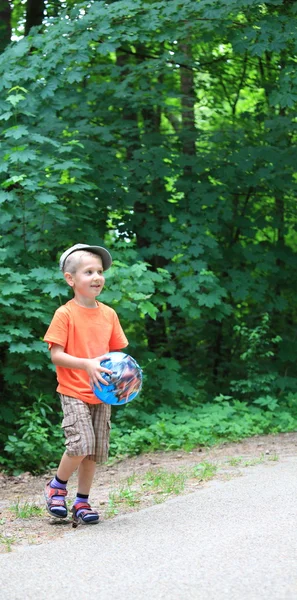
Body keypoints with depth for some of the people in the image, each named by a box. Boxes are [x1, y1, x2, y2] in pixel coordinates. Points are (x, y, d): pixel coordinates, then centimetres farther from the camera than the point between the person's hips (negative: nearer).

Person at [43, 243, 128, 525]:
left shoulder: (108, 314, 8)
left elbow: (116, 351, 16)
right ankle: (57, 486, 6)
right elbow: (56, 355, -11)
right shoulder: (65, 314, -8)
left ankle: (82, 502, 20)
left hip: (102, 393, 5)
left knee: (95, 452, 6)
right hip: (73, 392, -5)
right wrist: (87, 364, -25)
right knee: (81, 443, -19)